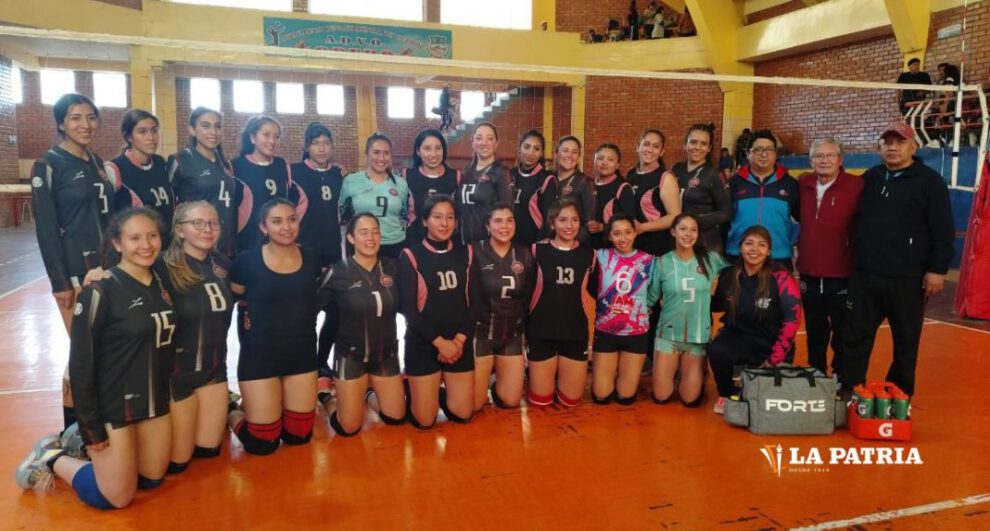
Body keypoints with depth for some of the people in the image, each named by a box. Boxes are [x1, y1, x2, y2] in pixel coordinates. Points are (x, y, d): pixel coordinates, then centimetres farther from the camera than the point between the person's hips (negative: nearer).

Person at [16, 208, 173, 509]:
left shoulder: (161, 284, 3)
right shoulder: (100, 291, -18)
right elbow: (80, 362, -16)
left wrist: (163, 395, 12)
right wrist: (90, 427, -14)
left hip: (155, 402, 7)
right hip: (112, 406, -7)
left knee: (152, 480, 16)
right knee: (116, 498, 3)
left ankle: (81, 449, 34)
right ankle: (52, 457, 25)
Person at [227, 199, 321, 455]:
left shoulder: (311, 259, -1)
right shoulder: (247, 261, -10)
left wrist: (303, 324, 2)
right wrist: (250, 318, -7)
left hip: (302, 353, 4)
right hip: (260, 355, -3)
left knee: (299, 435, 11)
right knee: (263, 443, 2)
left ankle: (278, 407, 40)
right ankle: (233, 414, 32)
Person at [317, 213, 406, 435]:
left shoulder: (391, 267, -4)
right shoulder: (338, 272, -15)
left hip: (386, 355, 4)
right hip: (351, 356, -4)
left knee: (396, 417, 11)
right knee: (349, 427, 1)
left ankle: (370, 392, 40)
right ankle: (326, 398, 32)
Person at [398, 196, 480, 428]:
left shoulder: (466, 253, 4)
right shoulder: (411, 256, -8)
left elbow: (475, 302, 2)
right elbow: (408, 309, -10)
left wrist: (459, 339, -10)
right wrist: (439, 342, -15)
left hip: (460, 343, 4)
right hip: (423, 343, -3)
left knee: (462, 414, 6)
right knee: (424, 420, 1)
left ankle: (438, 392, 35)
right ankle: (410, 392, 32)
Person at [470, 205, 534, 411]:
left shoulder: (524, 254, 1)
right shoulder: (475, 252, -12)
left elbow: (528, 296, 7)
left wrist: (524, 325, 4)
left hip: (512, 335, 4)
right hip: (481, 333, -4)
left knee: (510, 400, 8)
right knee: (474, 404, 0)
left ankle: (494, 378, 39)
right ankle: (483, 376, 32)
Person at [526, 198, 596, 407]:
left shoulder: (589, 254, 2)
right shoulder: (538, 250, -6)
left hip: (576, 332, 2)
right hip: (541, 331, -2)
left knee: (570, 400, 9)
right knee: (540, 400, 6)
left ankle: (560, 377, 38)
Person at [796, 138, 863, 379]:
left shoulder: (856, 186, -10)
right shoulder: (803, 184, 5)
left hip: (843, 276, -4)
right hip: (809, 274, 5)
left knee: (843, 332, 7)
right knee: (815, 332, 17)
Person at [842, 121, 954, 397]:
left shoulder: (930, 181, -2)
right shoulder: (870, 178, 11)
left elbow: (943, 231, -5)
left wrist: (937, 269, -10)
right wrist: (855, 259, 15)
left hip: (907, 279, -3)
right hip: (865, 275, 4)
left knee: (906, 343, 9)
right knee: (856, 337, 5)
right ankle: (849, 392, 14)